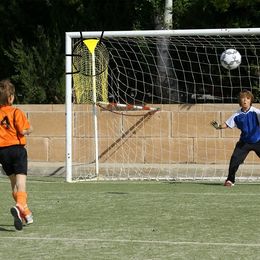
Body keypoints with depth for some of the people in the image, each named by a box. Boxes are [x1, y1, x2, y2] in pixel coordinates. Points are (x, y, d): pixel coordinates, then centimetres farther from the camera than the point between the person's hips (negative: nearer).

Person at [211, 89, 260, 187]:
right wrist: (218, 126, -16)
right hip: (244, 142, 2)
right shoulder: (237, 115, -3)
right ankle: (230, 180, 6)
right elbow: (227, 124, 2)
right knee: (234, 160, -9)